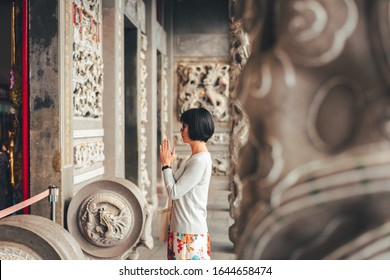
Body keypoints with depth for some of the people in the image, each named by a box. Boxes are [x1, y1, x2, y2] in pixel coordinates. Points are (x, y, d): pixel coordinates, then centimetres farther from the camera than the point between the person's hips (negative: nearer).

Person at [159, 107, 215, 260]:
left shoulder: (201, 161, -19)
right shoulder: (195, 158, 10)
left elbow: (174, 192, -16)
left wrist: (166, 164, -8)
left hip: (191, 232, -9)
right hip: (182, 229, 9)